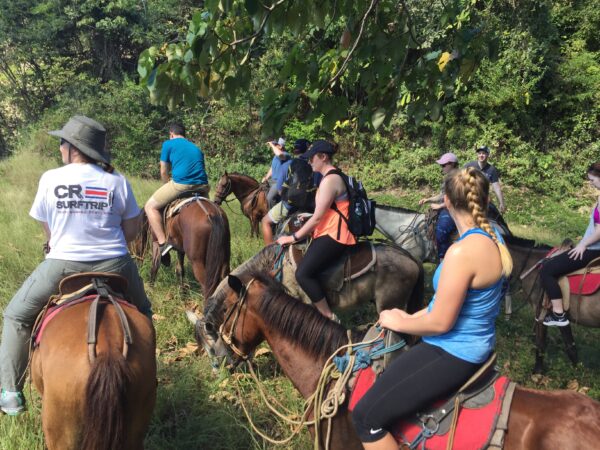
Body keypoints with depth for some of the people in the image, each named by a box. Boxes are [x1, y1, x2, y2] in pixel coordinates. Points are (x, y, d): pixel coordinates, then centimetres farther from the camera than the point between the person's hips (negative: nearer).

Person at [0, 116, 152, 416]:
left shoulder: (50, 179, -1)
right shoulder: (117, 181, 0)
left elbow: (47, 230, 7)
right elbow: (132, 230, 4)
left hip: (62, 265, -1)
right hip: (114, 265, 1)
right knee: (141, 313, 29)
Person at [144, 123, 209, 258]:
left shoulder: (168, 144, 12)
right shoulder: (196, 148, 27)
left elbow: (163, 172, 11)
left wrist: (169, 187, 26)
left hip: (180, 184, -5)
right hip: (201, 186, 6)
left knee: (150, 206, 9)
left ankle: (163, 243, -5)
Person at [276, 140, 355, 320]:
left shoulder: (330, 180, -16)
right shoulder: (332, 177, 17)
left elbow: (318, 217, -17)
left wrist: (293, 237, -11)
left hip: (334, 236, -11)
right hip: (329, 233, 11)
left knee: (303, 273, -21)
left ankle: (329, 318, -12)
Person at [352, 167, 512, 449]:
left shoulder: (462, 252, -28)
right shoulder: (491, 236, 2)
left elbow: (440, 323, -22)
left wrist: (399, 322, -4)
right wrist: (411, 317, 10)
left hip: (455, 352, -10)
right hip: (475, 342, 10)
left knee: (366, 417, -12)